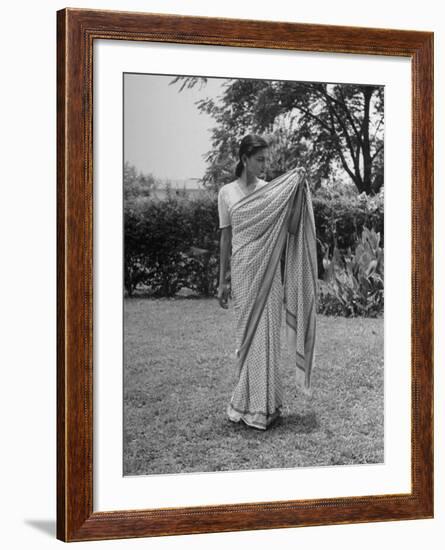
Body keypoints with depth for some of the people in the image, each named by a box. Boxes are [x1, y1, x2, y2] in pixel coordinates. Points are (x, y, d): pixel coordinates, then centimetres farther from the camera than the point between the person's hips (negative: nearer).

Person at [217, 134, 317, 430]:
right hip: (241, 270, 0)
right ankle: (248, 402, 14)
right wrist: (223, 280, 7)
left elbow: (292, 228, -4)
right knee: (247, 334, 5)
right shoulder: (227, 192, 5)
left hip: (267, 271, 0)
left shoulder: (274, 190, 4)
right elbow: (225, 238, 8)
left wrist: (299, 191, -13)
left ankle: (265, 405, 6)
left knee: (266, 335, -2)